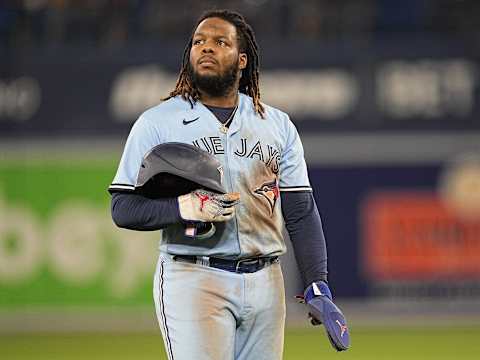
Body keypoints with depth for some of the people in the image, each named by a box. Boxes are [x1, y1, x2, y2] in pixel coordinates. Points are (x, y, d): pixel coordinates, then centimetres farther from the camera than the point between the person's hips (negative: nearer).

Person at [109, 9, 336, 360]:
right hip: (191, 279, -4)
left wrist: (317, 286, 0)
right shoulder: (156, 123, 3)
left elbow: (301, 211, 10)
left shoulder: (277, 125, 13)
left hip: (265, 283, 4)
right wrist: (186, 207, -19)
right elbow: (123, 208, -1)